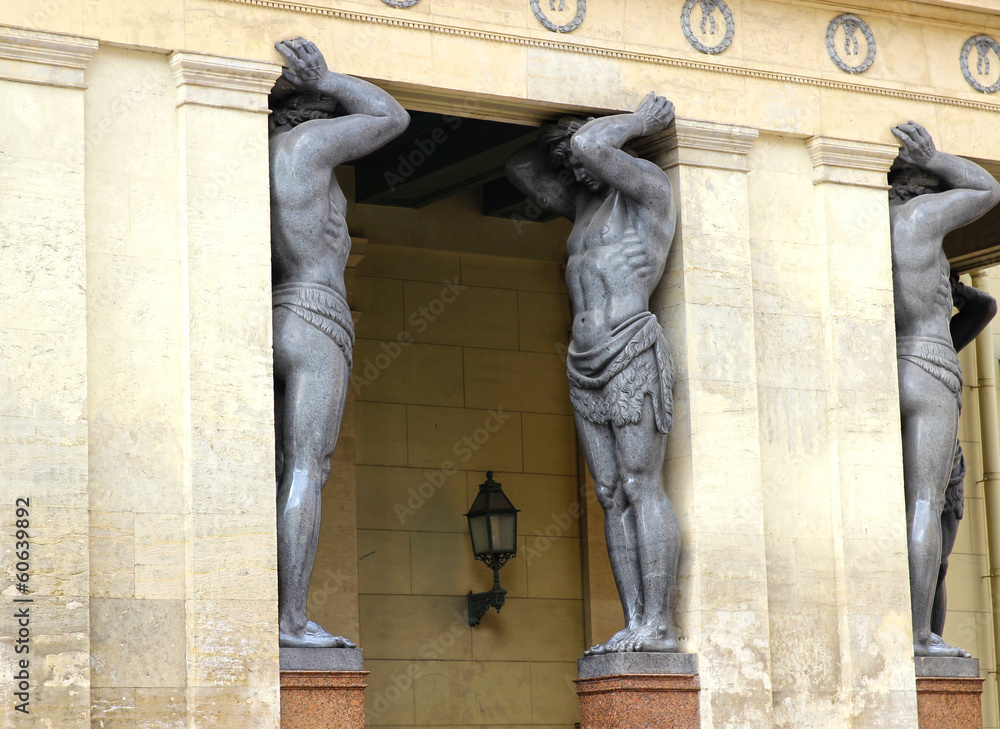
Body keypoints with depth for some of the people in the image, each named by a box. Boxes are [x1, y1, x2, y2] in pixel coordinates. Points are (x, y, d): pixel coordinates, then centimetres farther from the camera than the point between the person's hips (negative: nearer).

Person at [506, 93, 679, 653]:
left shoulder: (648, 185, 1)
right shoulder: (586, 202, 23)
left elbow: (589, 147, -15)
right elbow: (520, 167, 32)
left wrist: (640, 121, 1)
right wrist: (555, 138, 20)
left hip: (632, 352, -8)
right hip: (586, 365, 8)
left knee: (641, 487, -13)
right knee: (612, 496, 1)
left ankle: (659, 624, -16)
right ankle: (634, 624, -2)